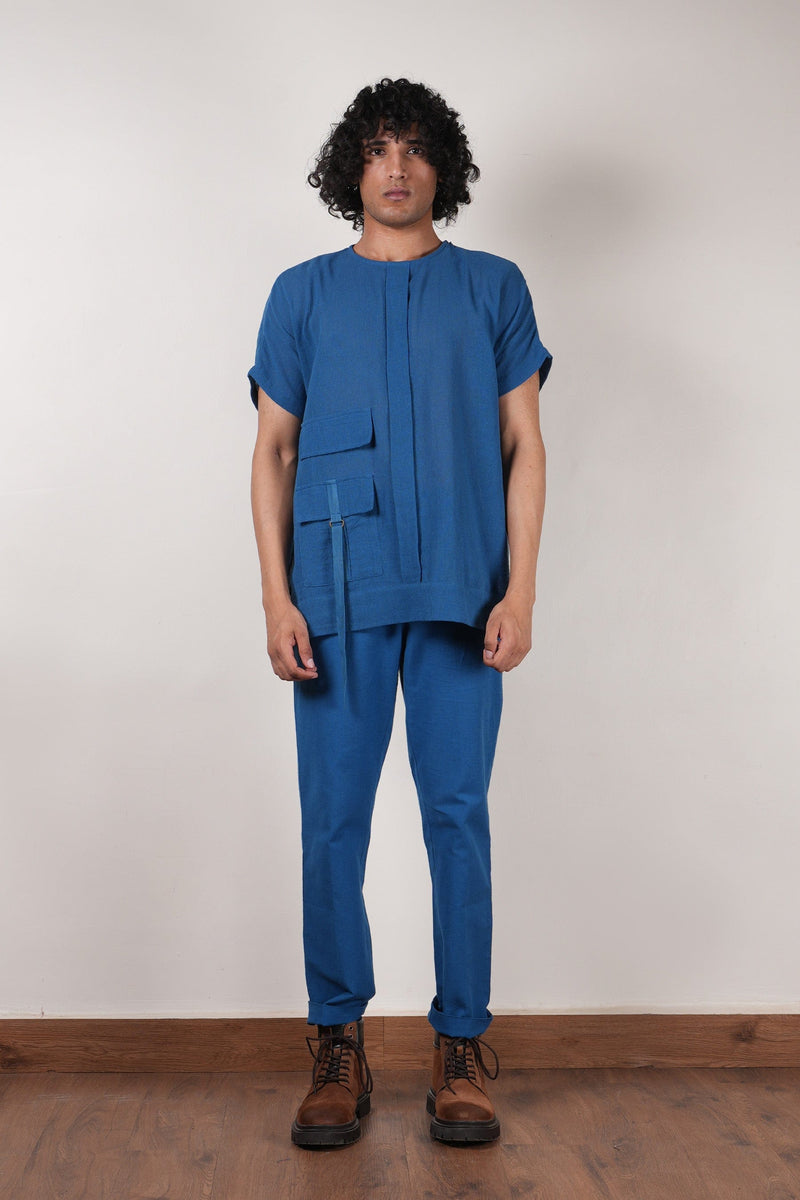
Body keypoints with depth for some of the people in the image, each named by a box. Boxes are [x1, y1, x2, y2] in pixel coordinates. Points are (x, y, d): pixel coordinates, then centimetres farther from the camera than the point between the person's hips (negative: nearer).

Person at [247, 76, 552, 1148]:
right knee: (334, 818, 1)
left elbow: (523, 447, 8)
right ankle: (339, 1048, 14)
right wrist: (277, 597, -1)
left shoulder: (494, 287, 11)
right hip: (340, 594, 1)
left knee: (458, 813, 1)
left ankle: (461, 1049, 12)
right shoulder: (304, 294, 12)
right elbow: (274, 453, 9)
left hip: (461, 593, 0)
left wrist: (520, 590, -3)